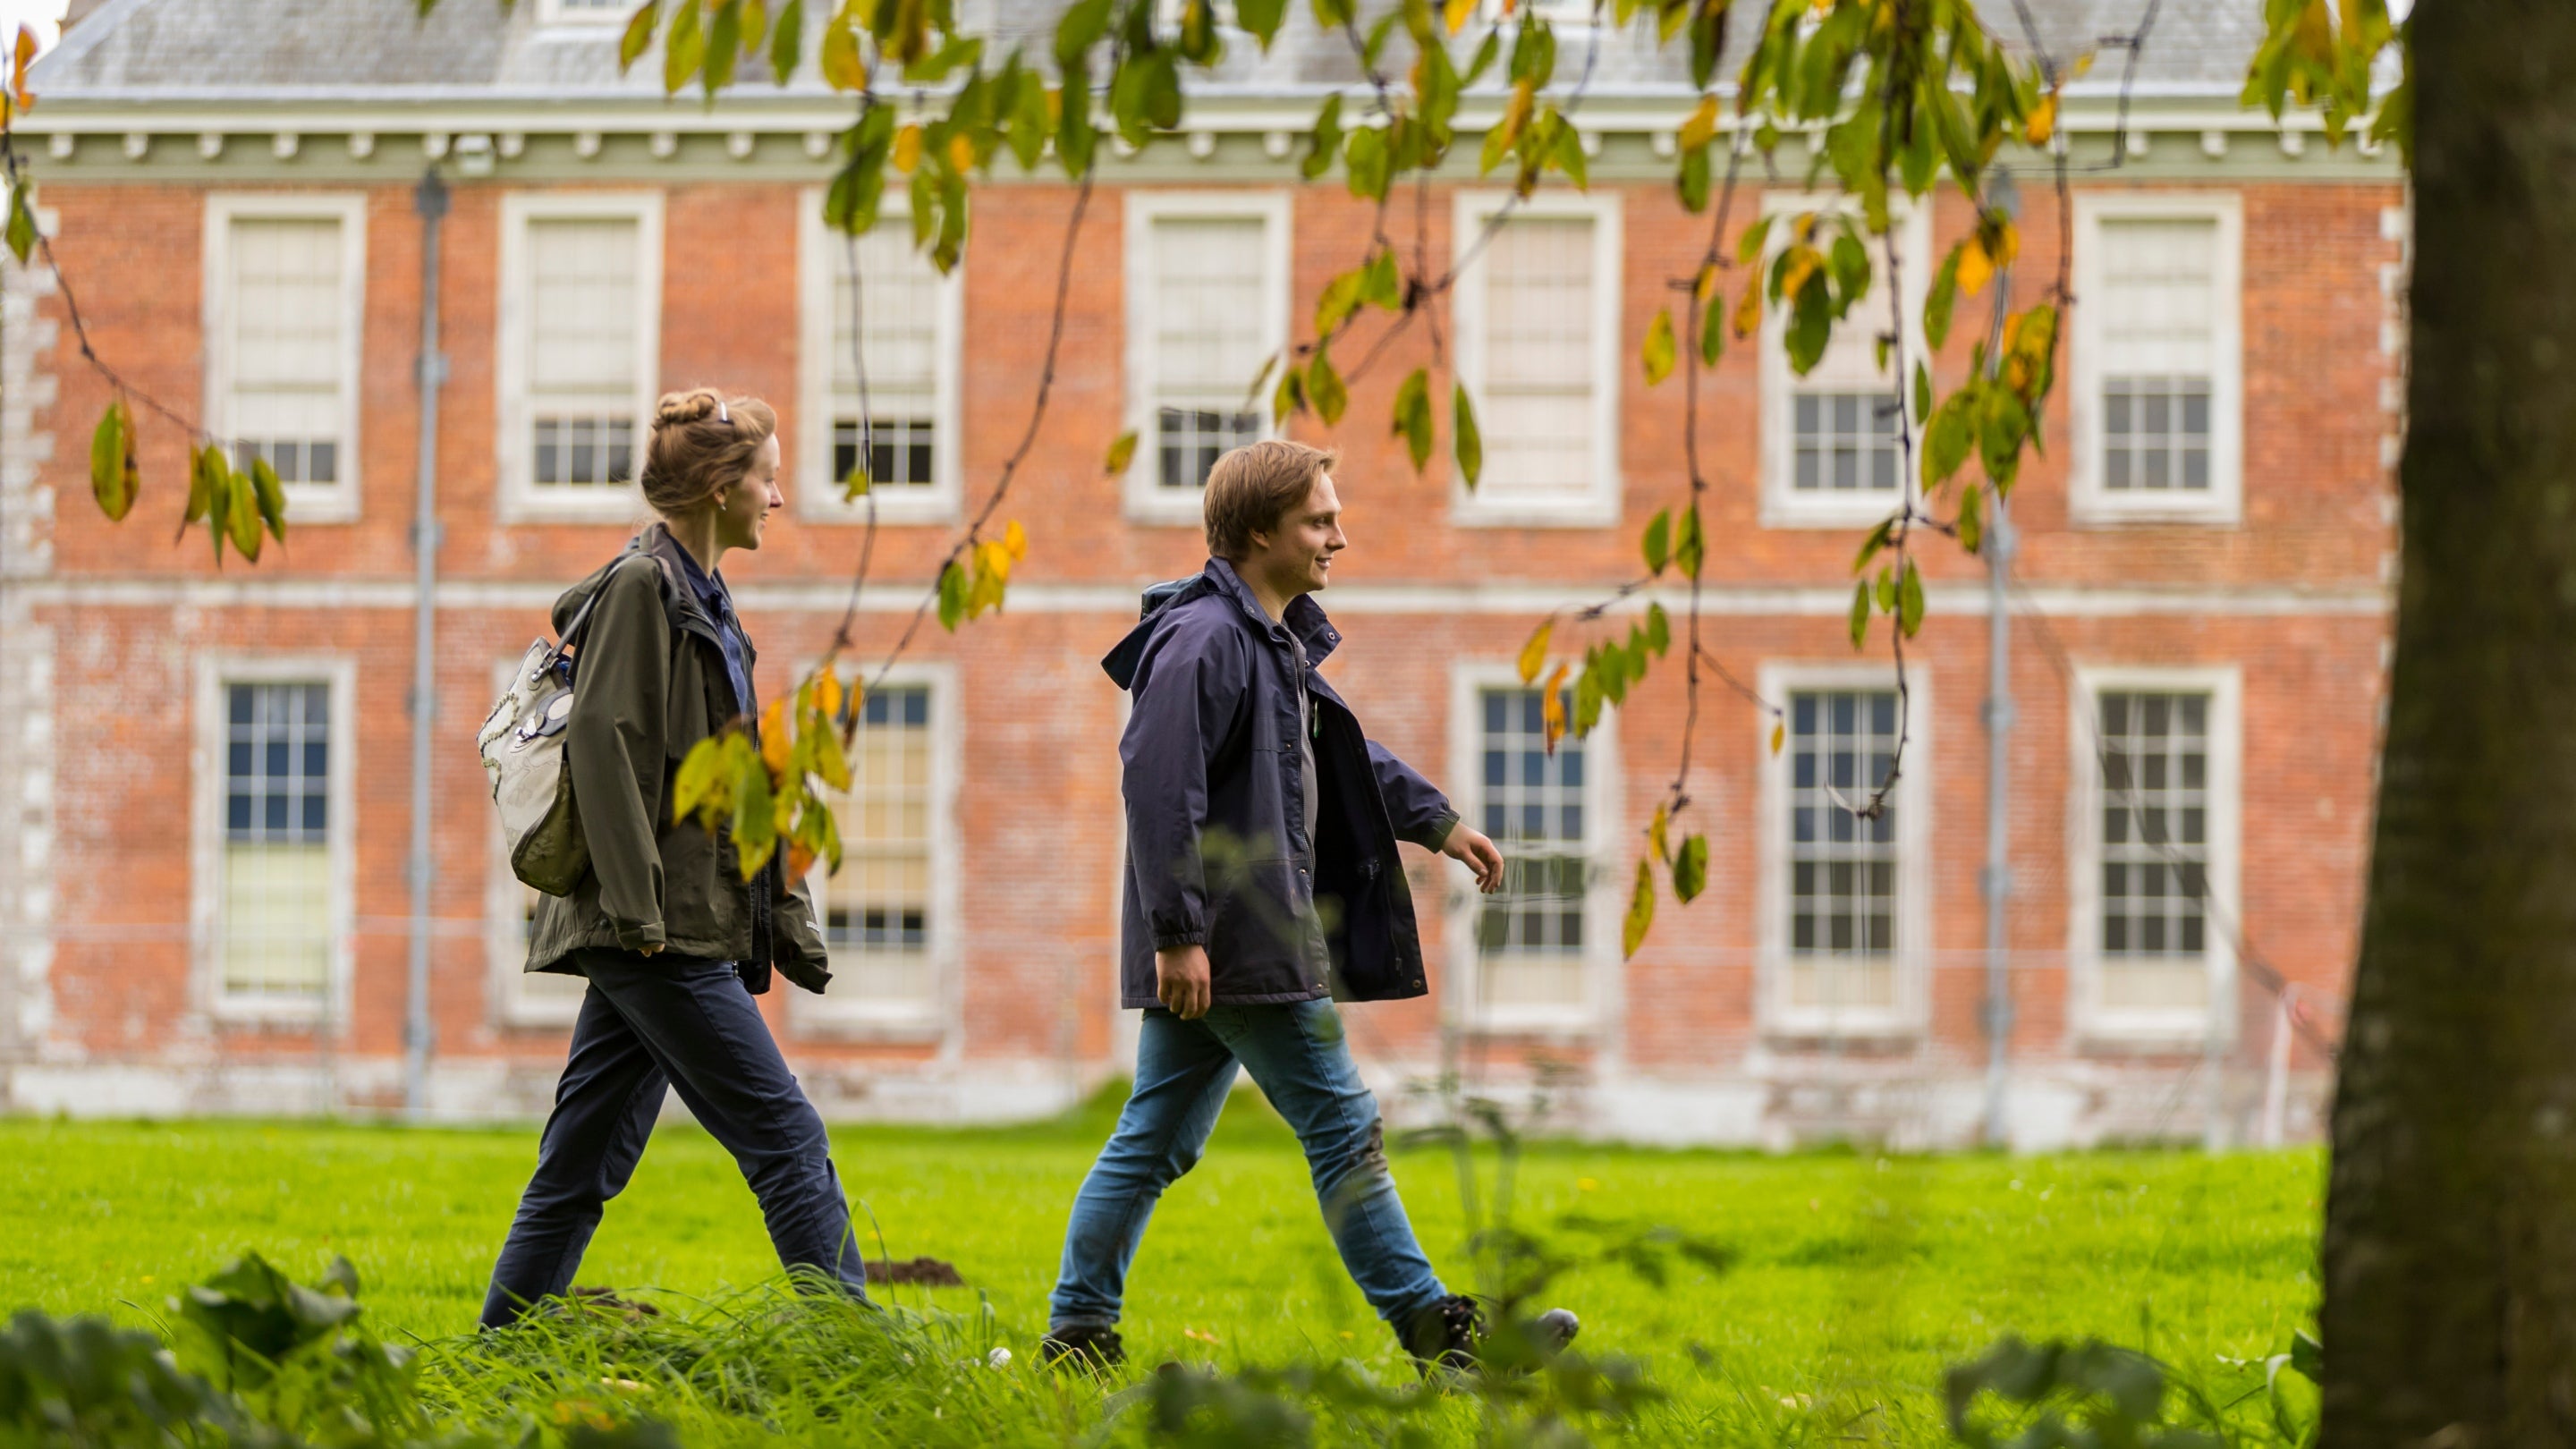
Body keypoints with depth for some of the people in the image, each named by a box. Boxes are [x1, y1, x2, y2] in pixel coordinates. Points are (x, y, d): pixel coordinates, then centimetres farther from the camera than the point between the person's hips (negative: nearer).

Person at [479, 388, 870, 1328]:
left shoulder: (700, 597, 20)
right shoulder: (642, 586, -10)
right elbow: (602, 739, -18)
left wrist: (787, 918, 20)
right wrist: (639, 904, -21)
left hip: (667, 929, 10)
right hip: (661, 932, -10)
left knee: (585, 1161, 8)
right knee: (784, 1136, -8)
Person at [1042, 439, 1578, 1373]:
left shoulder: (1278, 639, 17)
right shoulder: (1206, 639, -16)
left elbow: (1341, 751, 32)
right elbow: (1158, 786, -22)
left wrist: (1437, 822, 31)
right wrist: (1177, 934, -25)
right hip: (1236, 941, -10)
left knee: (1156, 1139, 11)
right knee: (1343, 1128, -5)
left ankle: (1077, 1333, 14)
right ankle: (1436, 1331, -2)